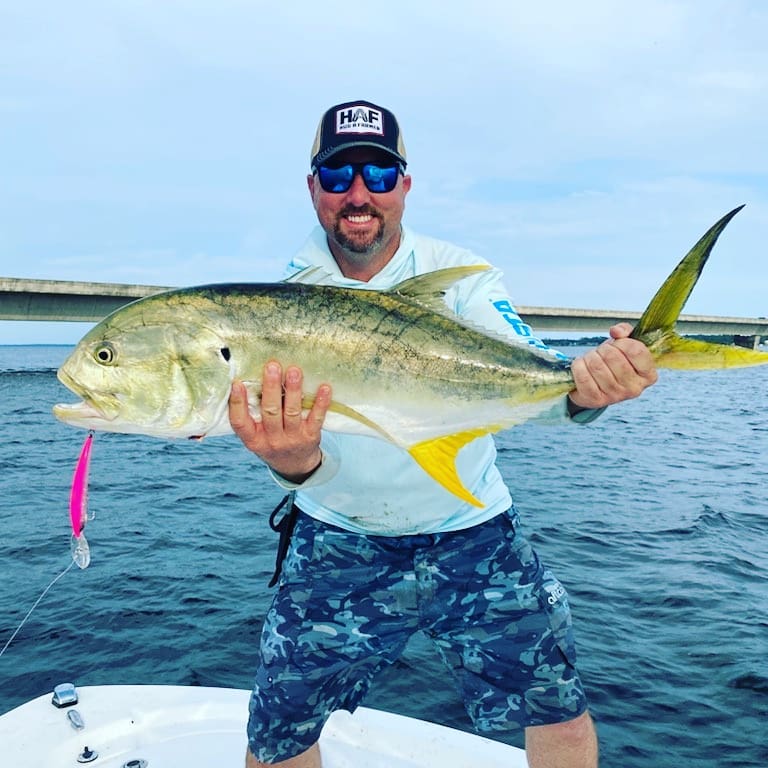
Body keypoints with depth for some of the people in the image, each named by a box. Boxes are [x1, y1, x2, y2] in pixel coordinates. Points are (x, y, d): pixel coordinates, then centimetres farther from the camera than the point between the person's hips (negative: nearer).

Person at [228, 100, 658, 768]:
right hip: (339, 545, 0)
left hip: (471, 532, 1)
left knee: (561, 713, 6)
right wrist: (292, 461, -39)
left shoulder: (460, 275, -7)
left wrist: (582, 390, -42)